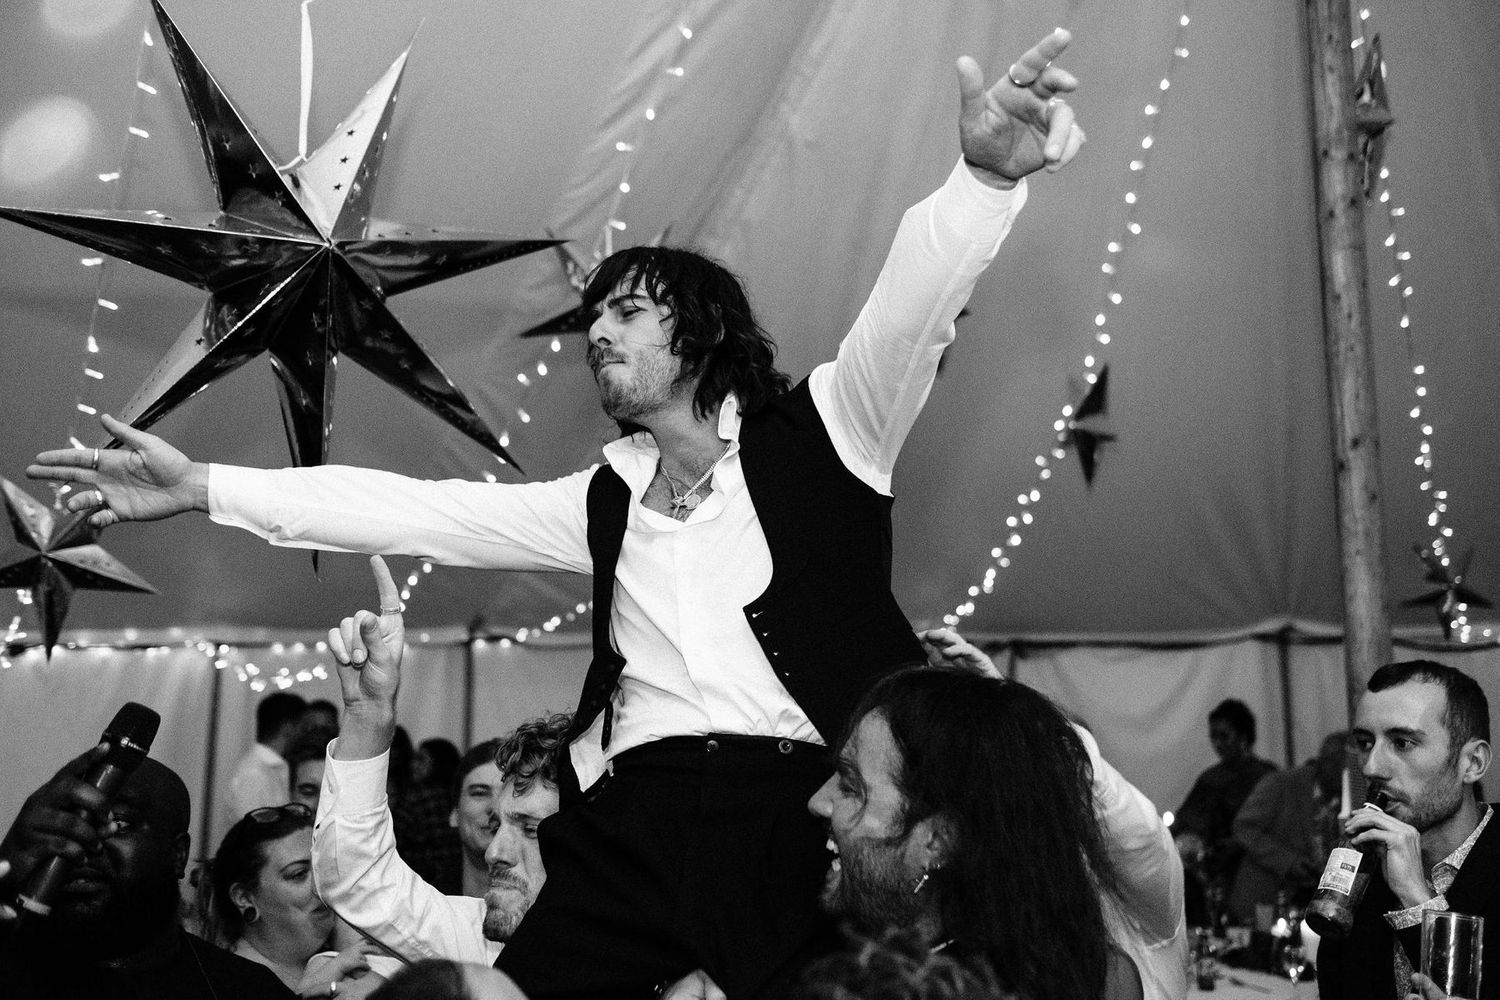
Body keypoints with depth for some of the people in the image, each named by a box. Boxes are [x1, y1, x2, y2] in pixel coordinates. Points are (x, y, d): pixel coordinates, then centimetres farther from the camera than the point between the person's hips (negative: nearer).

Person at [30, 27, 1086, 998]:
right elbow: (417, 511, 20)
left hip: (799, 813, -3)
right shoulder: (606, 502, 21)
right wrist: (202, 486, 18)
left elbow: (908, 315, -7)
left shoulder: (817, 437, 8)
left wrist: (986, 176, -27)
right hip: (637, 822, 3)